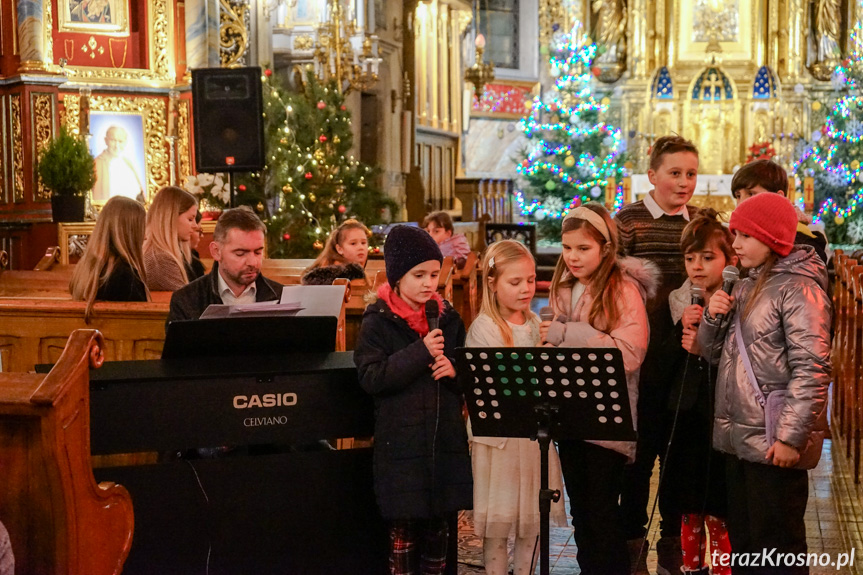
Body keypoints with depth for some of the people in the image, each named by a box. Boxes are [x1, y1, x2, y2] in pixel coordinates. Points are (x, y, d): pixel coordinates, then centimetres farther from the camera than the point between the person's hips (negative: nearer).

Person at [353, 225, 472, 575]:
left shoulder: (448, 318, 8)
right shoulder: (378, 322, -4)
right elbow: (370, 378, -14)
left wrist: (455, 369, -7)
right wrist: (420, 353, -20)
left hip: (446, 439, 4)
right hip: (401, 441, -4)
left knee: (439, 524, 10)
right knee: (404, 527, 2)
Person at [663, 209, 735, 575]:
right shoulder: (677, 303, 8)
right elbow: (663, 364, 4)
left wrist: (705, 349, -19)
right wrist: (681, 329, -10)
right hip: (685, 420, 5)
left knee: (718, 516, 2)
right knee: (689, 512, 14)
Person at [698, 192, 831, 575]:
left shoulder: (798, 287, -10)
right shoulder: (747, 288, 17)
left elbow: (811, 369, -18)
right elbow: (713, 353, 19)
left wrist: (791, 436, -22)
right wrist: (713, 317, 0)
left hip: (773, 443, -8)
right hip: (739, 438, 8)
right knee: (742, 543, 15)